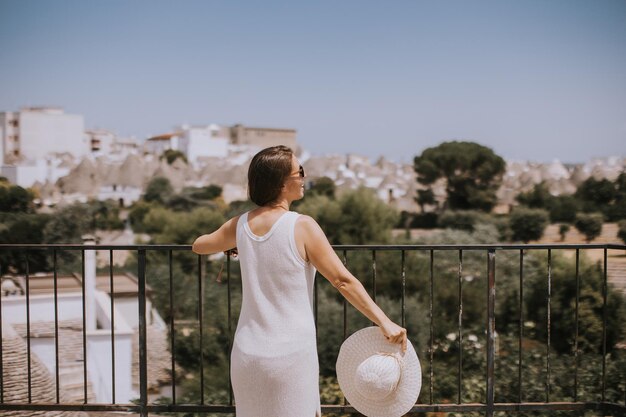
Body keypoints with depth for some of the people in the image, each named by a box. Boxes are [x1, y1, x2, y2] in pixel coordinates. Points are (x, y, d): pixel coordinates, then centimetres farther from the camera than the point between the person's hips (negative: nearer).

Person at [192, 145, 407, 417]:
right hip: (291, 356, -5)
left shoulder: (239, 225, 1)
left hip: (247, 354, 5)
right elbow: (343, 281, -16)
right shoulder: (302, 227, -15)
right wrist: (385, 323, -13)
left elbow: (199, 245, 21)